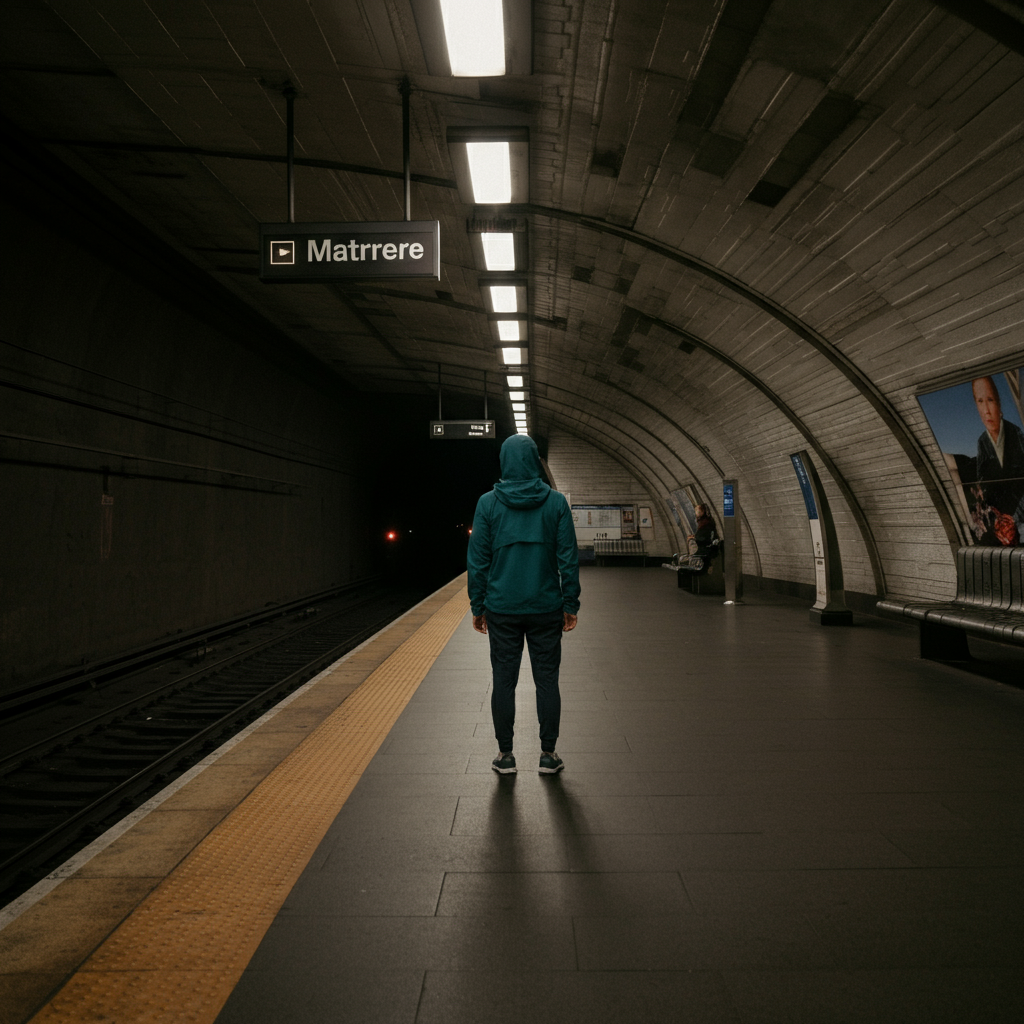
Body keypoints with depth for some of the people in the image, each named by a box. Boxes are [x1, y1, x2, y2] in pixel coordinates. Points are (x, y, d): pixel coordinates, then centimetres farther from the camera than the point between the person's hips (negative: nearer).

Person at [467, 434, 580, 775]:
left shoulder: (488, 503, -4)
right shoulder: (556, 502, -3)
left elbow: (478, 560, -2)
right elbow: (568, 558, -3)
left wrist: (477, 607, 6)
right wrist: (570, 604, 5)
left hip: (502, 609, 0)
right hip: (546, 607, 0)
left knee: (504, 681, 8)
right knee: (546, 680, 8)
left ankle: (505, 755, 16)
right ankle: (548, 755, 15)